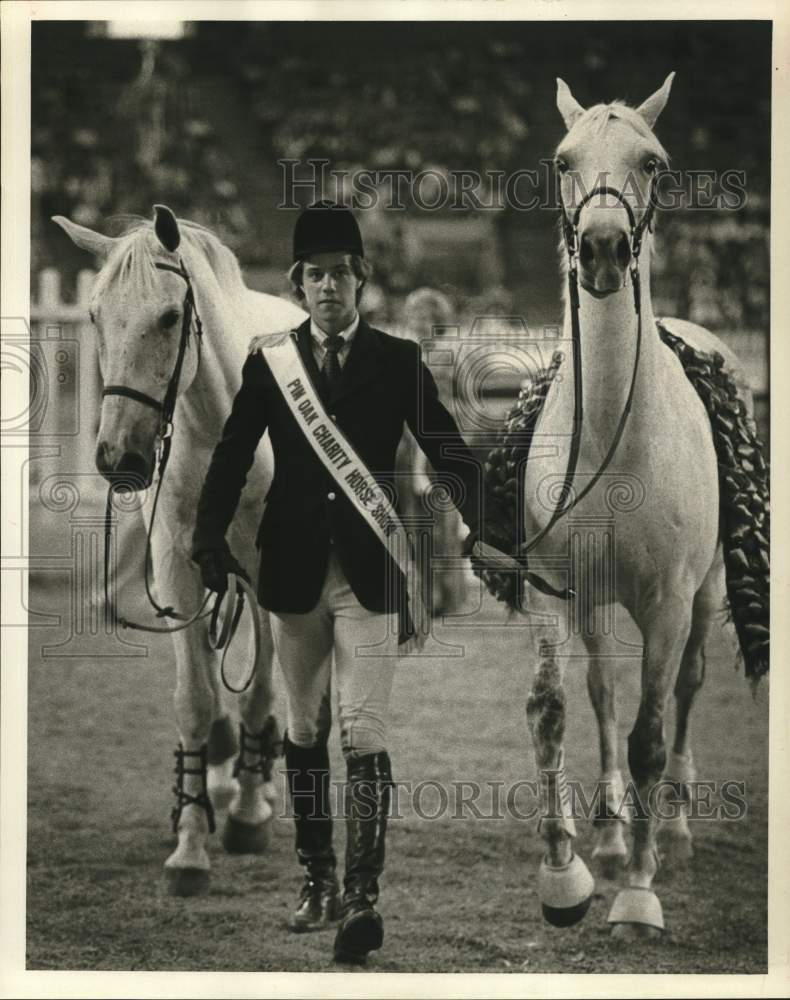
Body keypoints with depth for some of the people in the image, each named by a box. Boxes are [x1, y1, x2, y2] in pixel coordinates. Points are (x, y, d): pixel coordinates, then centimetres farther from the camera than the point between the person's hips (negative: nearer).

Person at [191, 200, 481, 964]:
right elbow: (231, 458, 3)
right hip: (294, 571, 2)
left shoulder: (397, 362, 1)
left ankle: (362, 898, -12)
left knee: (364, 735, -9)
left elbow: (448, 452, -3)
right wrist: (211, 540, -9)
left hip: (368, 572, -2)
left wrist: (485, 530, -17)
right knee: (304, 733, 11)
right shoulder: (269, 362, 5)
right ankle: (317, 880, 23)